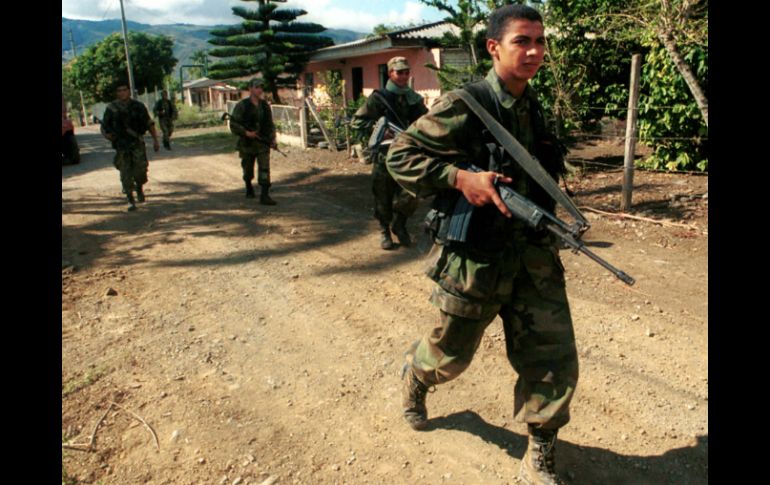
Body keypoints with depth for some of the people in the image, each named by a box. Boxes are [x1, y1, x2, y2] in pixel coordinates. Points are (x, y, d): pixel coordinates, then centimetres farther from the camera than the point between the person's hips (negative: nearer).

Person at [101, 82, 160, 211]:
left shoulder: (138, 106, 2)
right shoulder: (111, 108, 3)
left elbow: (149, 124, 9)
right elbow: (104, 127, 9)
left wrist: (155, 140, 5)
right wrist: (107, 134, -12)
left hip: (137, 143, 0)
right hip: (121, 146, 0)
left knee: (140, 170, -7)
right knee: (126, 174, 0)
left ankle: (139, 189, 25)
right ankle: (130, 201, 9)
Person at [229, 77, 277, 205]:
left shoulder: (265, 105, 7)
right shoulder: (242, 106, -6)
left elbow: (270, 124, 14)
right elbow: (233, 125, -9)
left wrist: (272, 139, 1)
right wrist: (246, 133, -22)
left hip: (263, 144, 2)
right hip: (247, 143, -2)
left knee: (265, 169, -11)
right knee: (248, 171, 13)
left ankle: (265, 196, -12)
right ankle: (249, 188, 40)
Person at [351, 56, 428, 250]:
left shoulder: (414, 98, 9)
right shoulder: (379, 97, -2)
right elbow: (357, 122, -5)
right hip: (384, 155, -3)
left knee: (410, 196, -2)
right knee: (383, 197, 4)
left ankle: (400, 225, 24)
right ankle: (385, 231, 22)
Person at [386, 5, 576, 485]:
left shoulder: (533, 107, 8)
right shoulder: (464, 107, -14)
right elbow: (400, 156, -12)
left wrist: (548, 226, 12)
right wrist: (460, 177, -24)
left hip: (534, 259, 6)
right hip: (475, 259, -5)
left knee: (553, 357, 4)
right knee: (450, 354, 14)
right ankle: (415, 376, 50)